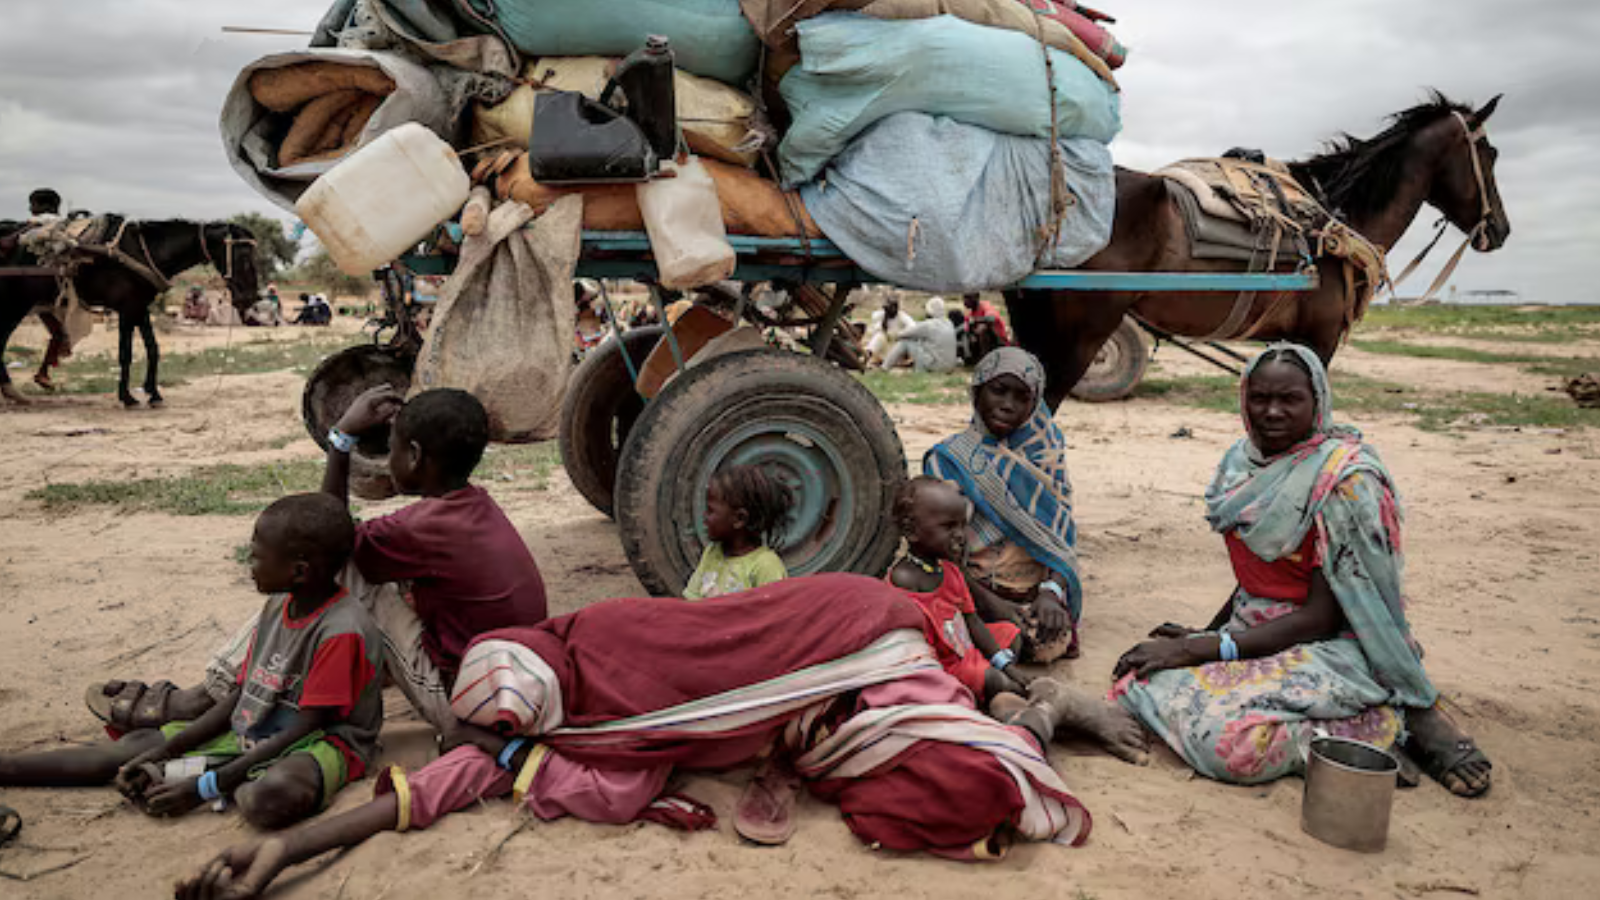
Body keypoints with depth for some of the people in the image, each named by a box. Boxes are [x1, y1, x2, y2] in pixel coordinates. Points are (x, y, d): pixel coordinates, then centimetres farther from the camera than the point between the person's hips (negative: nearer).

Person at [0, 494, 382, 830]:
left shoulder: (341, 631, -22)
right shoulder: (276, 607, 7)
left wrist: (207, 785, -21)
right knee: (138, 745, 4)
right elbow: (239, 695, 12)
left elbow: (306, 726, -22)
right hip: (252, 732, 9)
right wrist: (167, 750, 1)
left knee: (272, 797, -40)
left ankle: (199, 772, -13)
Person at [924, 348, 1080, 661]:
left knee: (1055, 642, -29)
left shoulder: (1045, 450, 9)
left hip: (1038, 588, 2)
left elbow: (1061, 532, 5)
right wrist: (992, 605, -21)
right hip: (978, 590, -1)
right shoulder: (948, 460, -3)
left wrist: (1051, 591, -15)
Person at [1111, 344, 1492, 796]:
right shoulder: (1244, 461, 6)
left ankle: (1392, 723, -5)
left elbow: (1322, 617, -17)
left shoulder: (1346, 479, -16)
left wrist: (1198, 649, -19)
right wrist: (1204, 634, 6)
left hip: (1327, 647, -8)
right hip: (1251, 630, 8)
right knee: (1140, 683, -14)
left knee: (1227, 740, -31)